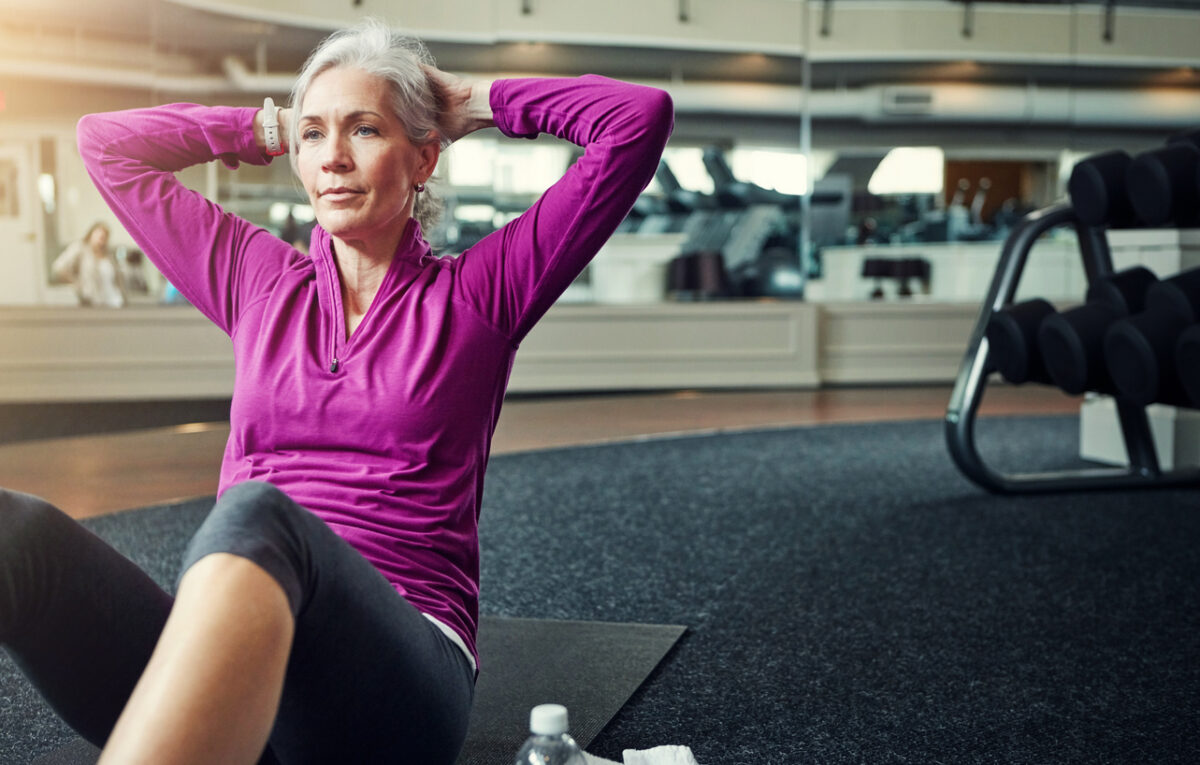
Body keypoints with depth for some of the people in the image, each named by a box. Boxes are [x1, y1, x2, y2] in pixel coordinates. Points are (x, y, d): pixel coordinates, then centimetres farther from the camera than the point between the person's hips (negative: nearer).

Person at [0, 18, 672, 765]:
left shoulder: (478, 295, 9)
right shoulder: (259, 282, 20)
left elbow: (640, 117, 4)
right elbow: (107, 142, 31)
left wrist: (477, 101, 15)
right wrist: (269, 129, 29)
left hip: (402, 664, -3)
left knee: (256, 513, -38)